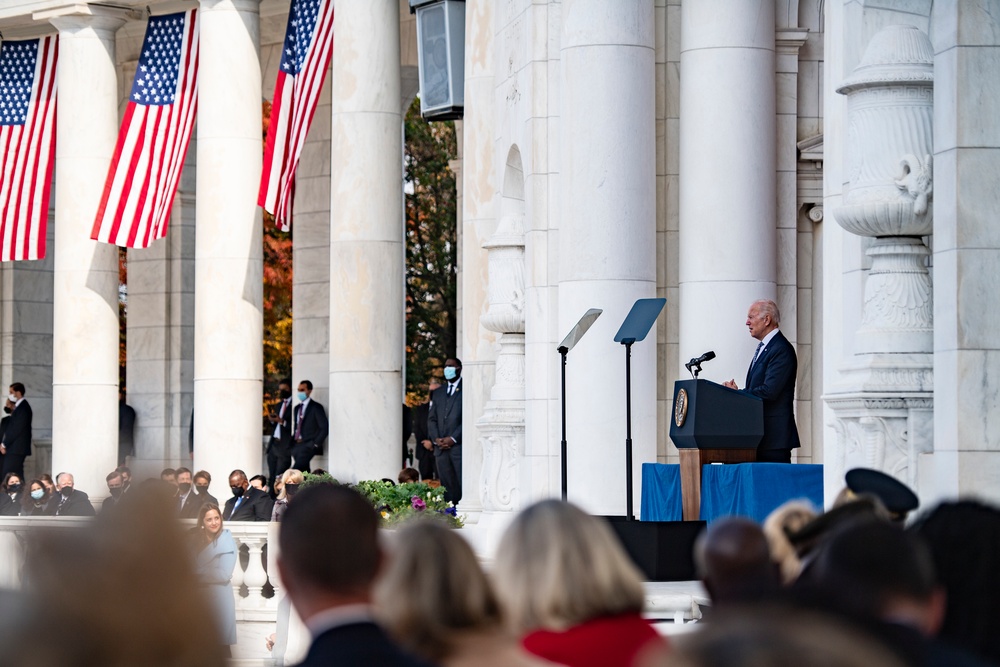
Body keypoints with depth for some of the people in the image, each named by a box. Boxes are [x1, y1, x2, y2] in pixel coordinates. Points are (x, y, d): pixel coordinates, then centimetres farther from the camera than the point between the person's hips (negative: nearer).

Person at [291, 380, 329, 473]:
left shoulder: (316, 407, -2)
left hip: (309, 445, -7)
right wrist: (292, 443, 9)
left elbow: (324, 428, -6)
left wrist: (316, 444, -12)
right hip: (296, 445, 7)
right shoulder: (297, 408, 20)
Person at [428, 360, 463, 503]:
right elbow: (431, 418, 18)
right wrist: (435, 439, 0)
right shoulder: (438, 393, 21)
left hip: (459, 445, -5)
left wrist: (453, 439, -12)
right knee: (447, 487, 4)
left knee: (463, 485, -11)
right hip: (441, 448, 6)